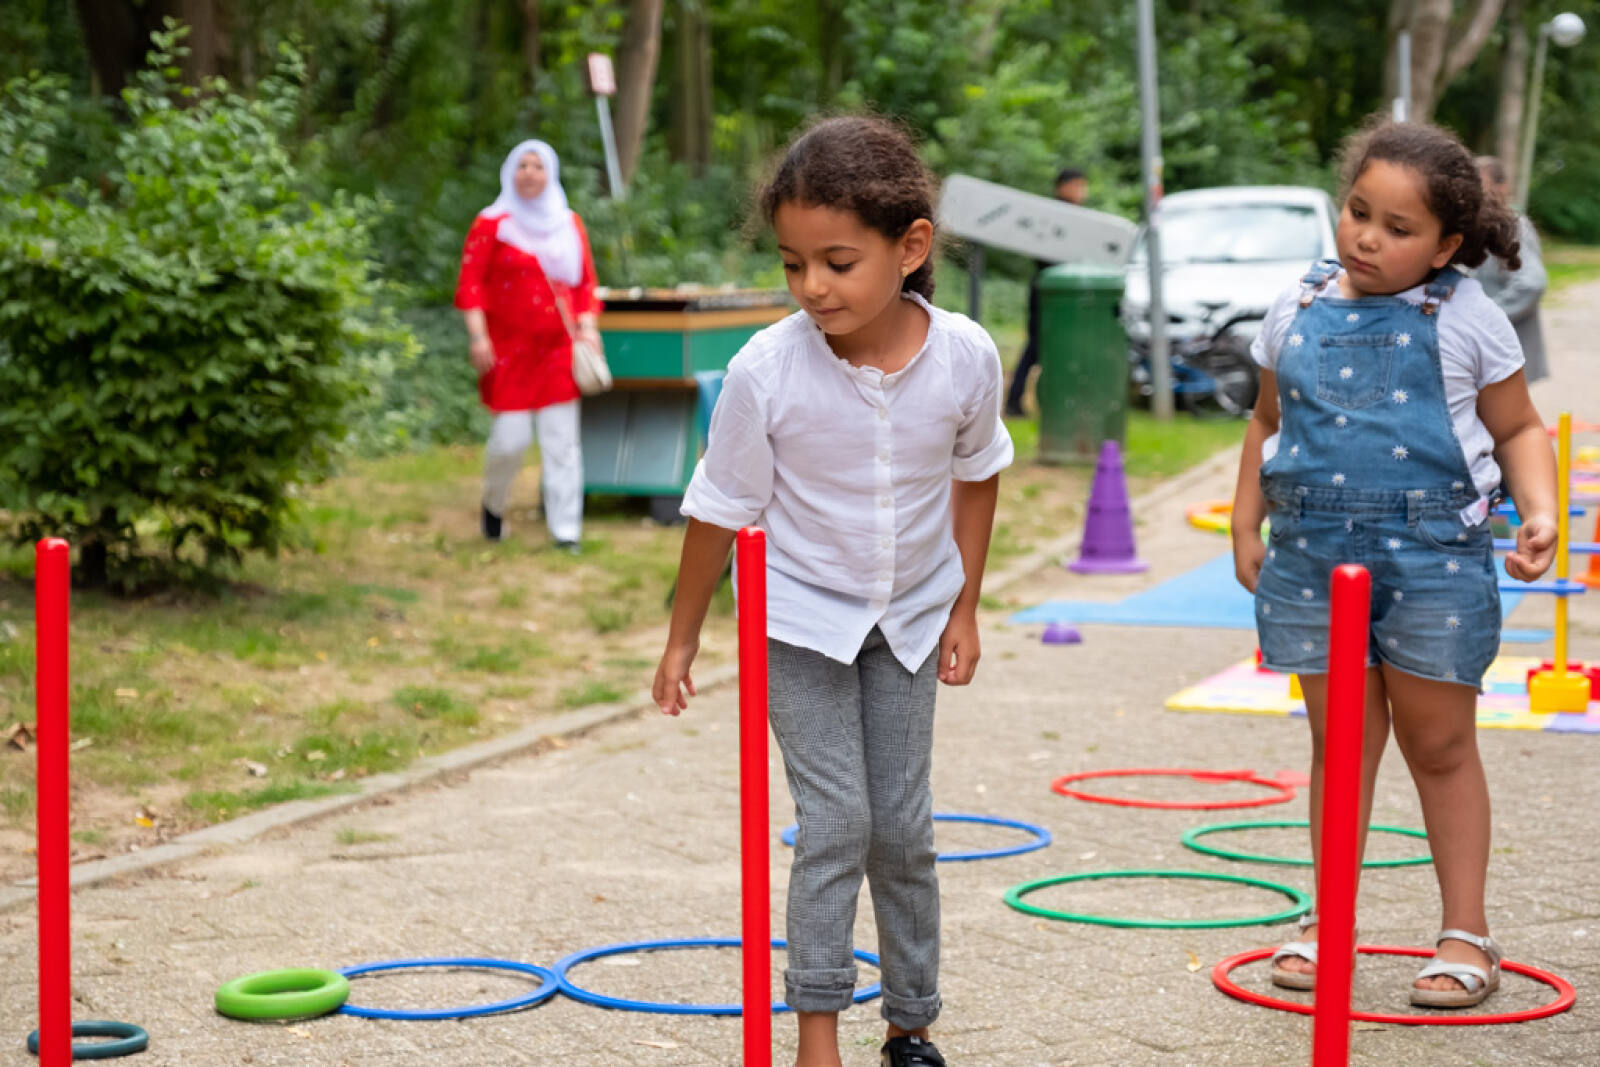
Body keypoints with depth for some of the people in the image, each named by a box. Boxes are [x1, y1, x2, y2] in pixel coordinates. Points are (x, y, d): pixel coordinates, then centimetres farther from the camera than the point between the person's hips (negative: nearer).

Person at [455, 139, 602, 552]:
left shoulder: (569, 224, 13)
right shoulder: (491, 224, 1)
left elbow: (585, 283, 16)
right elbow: (471, 283, -3)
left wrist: (587, 327, 1)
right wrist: (478, 336, -13)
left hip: (558, 348, 3)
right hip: (508, 349, -3)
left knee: (562, 440, -1)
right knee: (510, 438, -7)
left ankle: (566, 529, 3)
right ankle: (493, 505, 22)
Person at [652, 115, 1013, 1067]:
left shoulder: (966, 357, -18)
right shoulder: (767, 371, -24)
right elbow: (723, 511, -11)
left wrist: (964, 608, 7)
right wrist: (683, 642, -2)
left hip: (909, 618, 2)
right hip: (801, 617, -2)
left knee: (903, 825, 8)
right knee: (835, 820, -8)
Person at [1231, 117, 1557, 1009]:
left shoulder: (1466, 318, -1)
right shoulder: (1298, 312, 8)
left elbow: (1518, 431, 5)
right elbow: (1270, 422, 19)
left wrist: (1540, 511, -11)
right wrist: (1247, 523, 16)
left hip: (1434, 556, -3)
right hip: (1313, 555, 3)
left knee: (1440, 742, 6)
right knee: (1339, 737, 10)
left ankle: (1467, 933, 16)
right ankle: (1330, 921, 20)